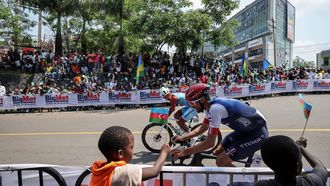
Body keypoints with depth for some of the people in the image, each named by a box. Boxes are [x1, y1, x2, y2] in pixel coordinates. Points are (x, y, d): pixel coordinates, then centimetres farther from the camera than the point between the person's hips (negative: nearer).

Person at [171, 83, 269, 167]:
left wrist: (185, 152, -18)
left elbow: (209, 143, -26)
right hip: (245, 129, 9)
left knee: (221, 161, -11)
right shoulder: (211, 106, 0)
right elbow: (203, 128, 16)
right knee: (218, 152, 11)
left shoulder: (215, 108, -28)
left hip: (258, 132, -9)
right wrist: (183, 137, 8)